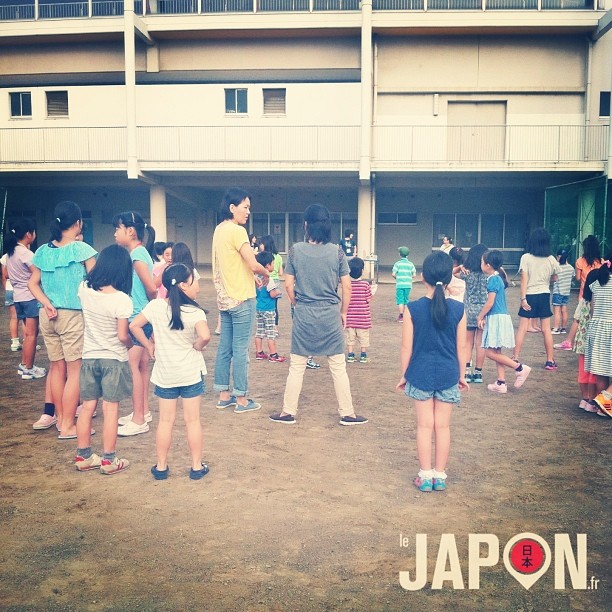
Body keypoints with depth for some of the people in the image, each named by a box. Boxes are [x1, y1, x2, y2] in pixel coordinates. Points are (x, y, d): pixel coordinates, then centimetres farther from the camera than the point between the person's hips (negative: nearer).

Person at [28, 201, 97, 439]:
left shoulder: (43, 251, 6)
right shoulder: (82, 249, -11)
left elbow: (33, 283, 6)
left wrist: (46, 303, -3)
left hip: (48, 316, 6)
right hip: (73, 315, -6)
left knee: (57, 368, 16)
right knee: (75, 371, 2)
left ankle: (60, 418, 29)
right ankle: (67, 426, 6)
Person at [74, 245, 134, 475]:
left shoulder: (84, 289, -6)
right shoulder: (122, 299, -20)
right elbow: (123, 336, -17)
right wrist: (131, 344, 3)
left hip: (89, 356, 5)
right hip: (114, 358, -5)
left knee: (87, 407, 13)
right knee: (110, 409, 3)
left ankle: (83, 456, 24)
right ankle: (109, 460, 12)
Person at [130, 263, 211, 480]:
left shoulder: (155, 306, -6)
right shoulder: (195, 311, -17)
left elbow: (134, 326, -1)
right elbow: (205, 336, -31)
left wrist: (149, 346, 9)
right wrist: (197, 346, -11)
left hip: (164, 374, 3)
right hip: (191, 373, -2)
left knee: (165, 420, 13)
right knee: (192, 420, 8)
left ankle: (161, 467, 21)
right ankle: (197, 467, 17)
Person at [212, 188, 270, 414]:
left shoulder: (219, 230, 11)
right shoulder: (237, 231, -15)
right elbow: (253, 264, -20)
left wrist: (250, 277, 15)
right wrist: (266, 273, -1)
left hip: (224, 298, 9)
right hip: (241, 299, -9)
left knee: (224, 348, 12)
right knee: (240, 350, -2)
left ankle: (223, 395, 21)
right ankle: (242, 400, 6)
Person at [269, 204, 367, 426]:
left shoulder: (295, 250, -5)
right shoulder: (337, 251, -5)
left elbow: (288, 285, -1)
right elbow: (347, 287, -2)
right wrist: (343, 312, 11)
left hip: (303, 316, 0)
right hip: (331, 316, 0)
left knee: (297, 367, 11)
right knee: (338, 367, 10)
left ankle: (288, 412, 20)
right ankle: (347, 413, 18)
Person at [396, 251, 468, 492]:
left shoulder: (413, 309, -11)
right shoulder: (458, 309, -6)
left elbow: (406, 347, -6)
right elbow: (461, 347, 0)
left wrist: (404, 375, 6)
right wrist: (461, 375, 13)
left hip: (420, 374, -1)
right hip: (448, 374, 1)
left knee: (425, 425, 9)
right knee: (443, 426, 11)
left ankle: (425, 476, 17)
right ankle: (440, 476, 21)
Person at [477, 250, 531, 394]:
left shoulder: (493, 279, -15)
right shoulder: (498, 277, 13)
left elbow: (490, 303, -17)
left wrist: (480, 317, -6)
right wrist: (484, 316, 14)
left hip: (497, 318, -10)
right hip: (498, 318, 10)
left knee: (491, 352, -7)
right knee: (496, 352, 11)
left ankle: (520, 368, -2)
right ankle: (501, 383, 15)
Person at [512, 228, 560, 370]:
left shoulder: (526, 258, -10)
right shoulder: (551, 259, -2)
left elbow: (524, 279, -12)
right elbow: (554, 278, 10)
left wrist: (523, 298, -10)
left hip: (529, 295, -2)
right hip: (544, 295, 2)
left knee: (522, 328, 3)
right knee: (546, 329, 9)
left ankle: (516, 359, 5)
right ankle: (550, 361, 14)